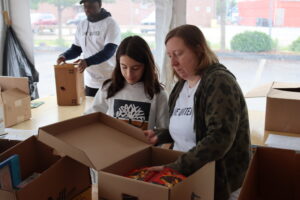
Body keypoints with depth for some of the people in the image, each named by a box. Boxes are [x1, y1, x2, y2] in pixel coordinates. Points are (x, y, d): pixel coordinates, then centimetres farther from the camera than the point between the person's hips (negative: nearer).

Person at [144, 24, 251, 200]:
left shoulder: (219, 82, -14)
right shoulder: (182, 84, 10)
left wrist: (176, 167, -27)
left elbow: (220, 138, -26)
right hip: (182, 174, 7)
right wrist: (159, 136, 3)